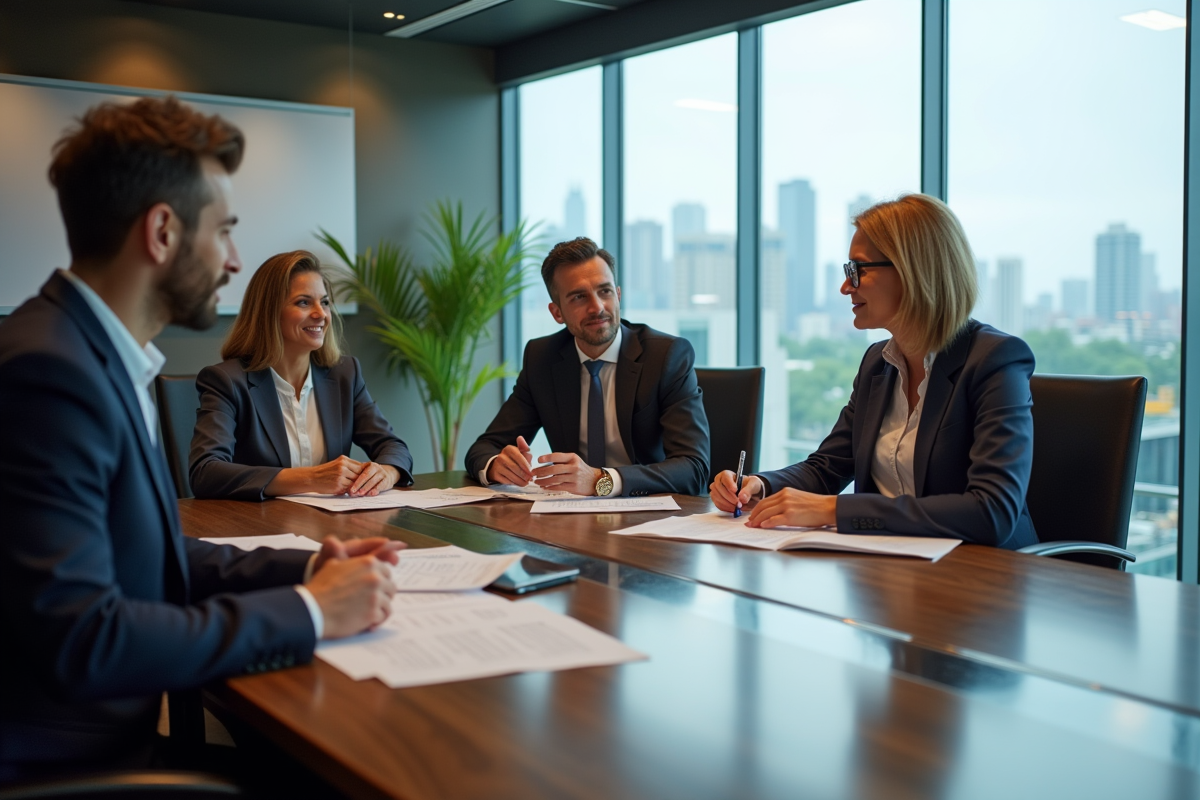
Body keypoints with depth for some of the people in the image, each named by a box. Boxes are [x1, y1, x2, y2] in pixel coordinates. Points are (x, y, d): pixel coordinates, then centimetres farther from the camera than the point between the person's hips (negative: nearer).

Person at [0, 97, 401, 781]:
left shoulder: (107, 360, 7)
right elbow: (78, 639, -26)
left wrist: (302, 570, -1)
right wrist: (307, 612, -18)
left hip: (115, 737, 8)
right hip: (62, 766, -8)